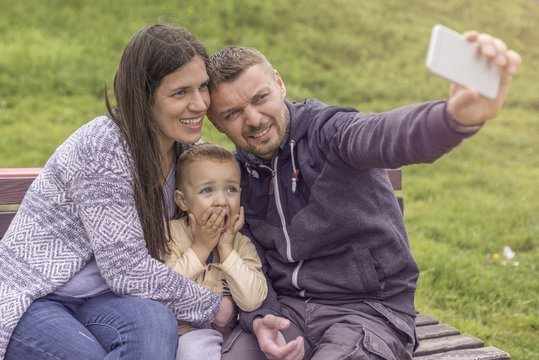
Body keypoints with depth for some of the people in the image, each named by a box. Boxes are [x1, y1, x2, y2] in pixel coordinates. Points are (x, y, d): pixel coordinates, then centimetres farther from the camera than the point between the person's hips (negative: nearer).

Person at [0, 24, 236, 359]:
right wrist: (213, 307, -13)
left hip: (94, 299, 5)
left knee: (155, 322, -28)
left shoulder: (182, 150, 3)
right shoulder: (103, 146, -22)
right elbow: (126, 268, -22)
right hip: (29, 302, -5)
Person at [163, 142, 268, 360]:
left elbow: (252, 301, -11)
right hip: (186, 331, -3)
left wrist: (227, 249, -14)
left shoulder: (242, 244, 3)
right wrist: (200, 247, -15)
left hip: (228, 331, 4)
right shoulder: (171, 234, -3)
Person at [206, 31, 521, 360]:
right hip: (287, 306, 4)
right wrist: (260, 319, -14)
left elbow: (387, 135, -37)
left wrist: (460, 114, -59)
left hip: (370, 307, -4)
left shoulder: (327, 131, -13)